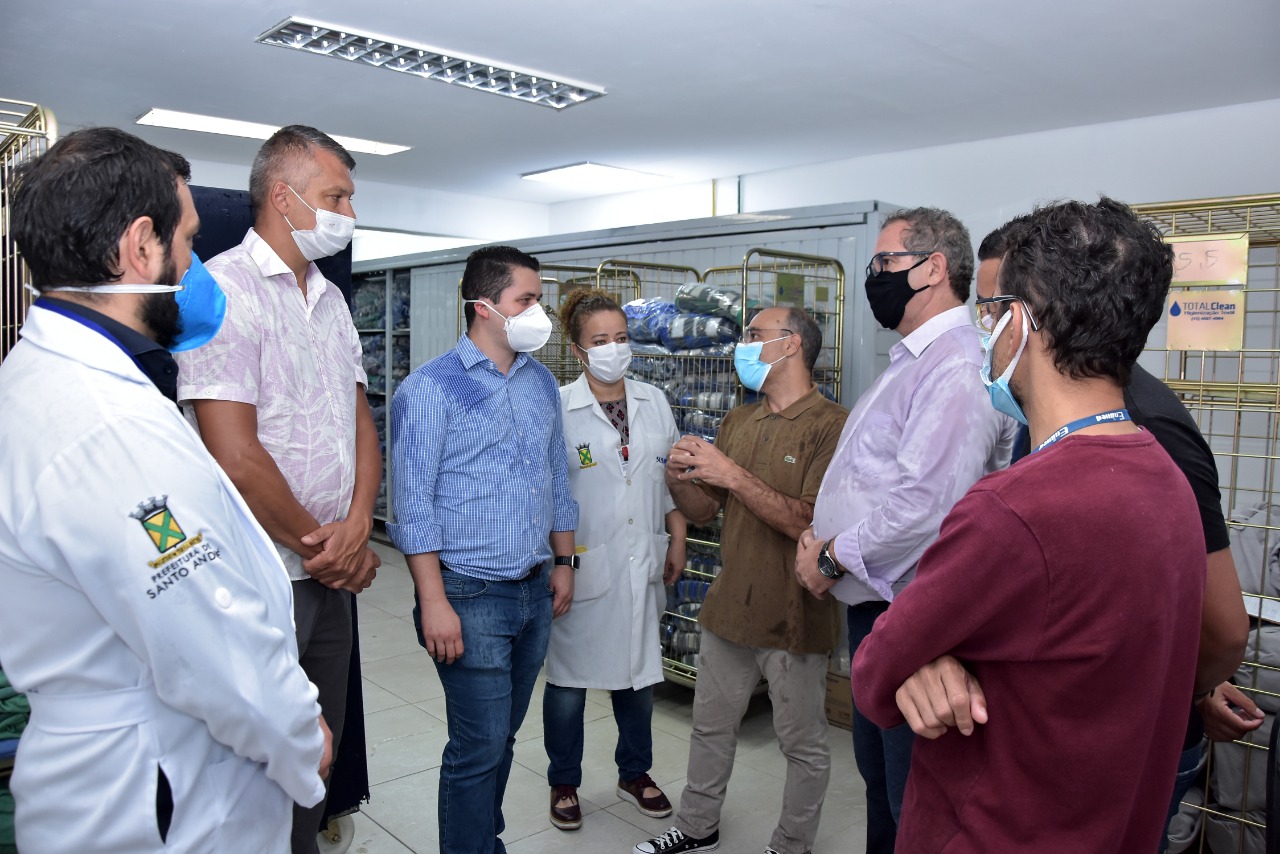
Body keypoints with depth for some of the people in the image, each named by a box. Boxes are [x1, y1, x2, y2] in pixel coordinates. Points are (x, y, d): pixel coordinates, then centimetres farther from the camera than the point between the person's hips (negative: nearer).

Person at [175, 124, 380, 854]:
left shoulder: (331, 299, 12)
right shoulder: (226, 288, -14)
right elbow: (235, 456, -21)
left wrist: (357, 524, -6)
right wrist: (318, 547, -10)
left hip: (331, 573, 8)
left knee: (321, 747, 20)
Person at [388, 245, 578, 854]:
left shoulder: (541, 383, 9)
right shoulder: (430, 389, -11)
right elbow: (414, 506, -13)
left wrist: (563, 561, 14)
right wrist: (434, 603, -16)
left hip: (535, 591, 6)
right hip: (472, 597, -6)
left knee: (501, 735, 18)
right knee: (479, 745, 0)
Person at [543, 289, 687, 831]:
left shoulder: (654, 402, 5)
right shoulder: (557, 409, -9)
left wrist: (677, 541, 11)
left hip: (641, 563, 4)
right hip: (582, 564, -4)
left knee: (638, 671, 16)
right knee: (569, 678, 9)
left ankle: (635, 774, 37)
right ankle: (564, 784, 31)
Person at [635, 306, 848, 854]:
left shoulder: (832, 425, -14)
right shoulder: (737, 422, 9)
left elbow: (810, 522, -24)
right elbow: (702, 512, 10)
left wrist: (733, 475, -26)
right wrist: (679, 479, -11)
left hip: (791, 618, -6)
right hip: (728, 609, 7)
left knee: (802, 745, 13)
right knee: (710, 727, 21)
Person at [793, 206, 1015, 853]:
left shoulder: (958, 369, -20)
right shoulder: (907, 363, 14)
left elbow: (923, 505, -29)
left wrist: (831, 556, -16)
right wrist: (824, 541, 4)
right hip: (871, 605, 10)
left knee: (912, 801, 5)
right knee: (877, 772, 24)